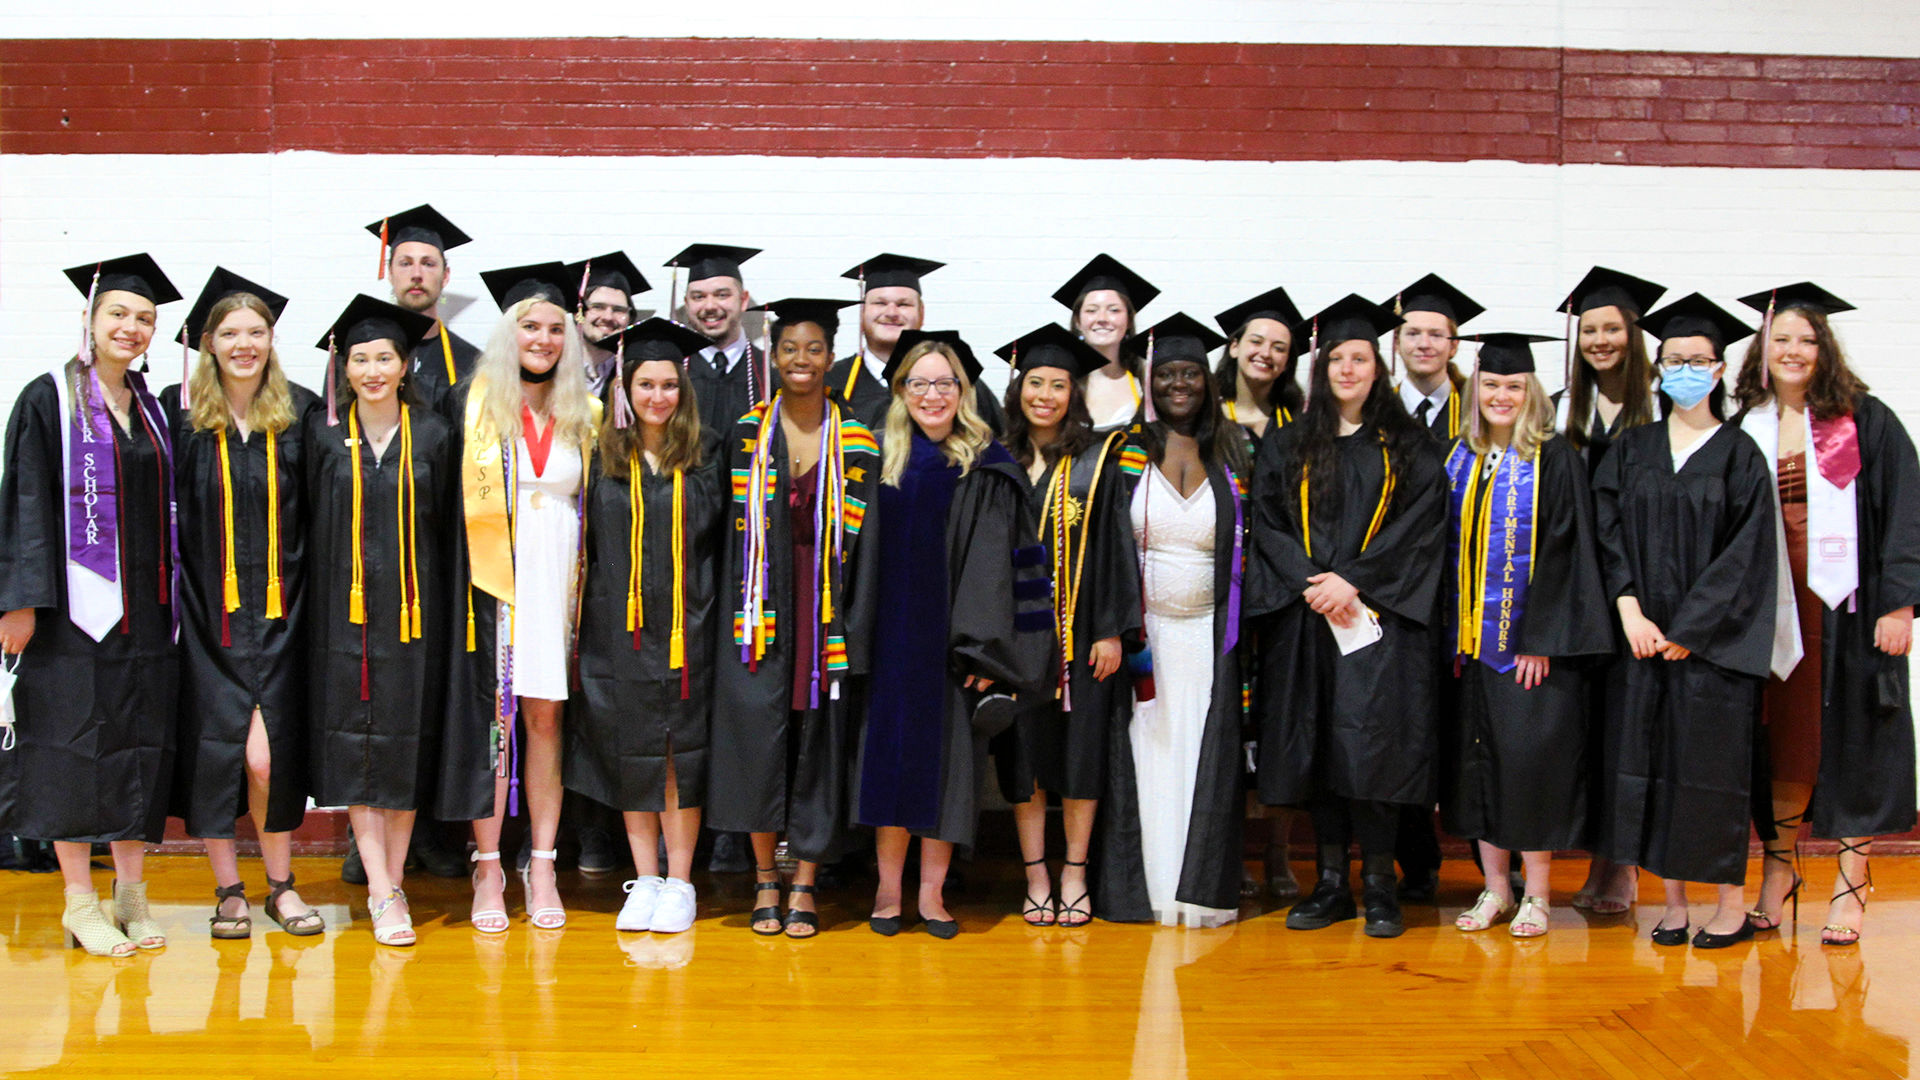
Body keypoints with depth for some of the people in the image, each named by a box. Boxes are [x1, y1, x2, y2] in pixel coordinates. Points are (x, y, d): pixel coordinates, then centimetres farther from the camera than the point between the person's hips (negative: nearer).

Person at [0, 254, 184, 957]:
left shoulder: (153, 411, 14)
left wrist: (171, 600, 10)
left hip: (146, 606, 5)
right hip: (75, 606, -5)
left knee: (142, 738, 6)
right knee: (76, 738, -2)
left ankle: (131, 891, 14)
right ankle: (80, 901, 5)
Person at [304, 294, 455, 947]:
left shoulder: (432, 436, 4)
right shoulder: (323, 434, 4)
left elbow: (445, 524, 7)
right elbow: (309, 523, 5)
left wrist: (435, 600, 3)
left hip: (413, 606, 0)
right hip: (345, 605, 0)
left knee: (407, 742, 3)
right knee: (353, 740, -4)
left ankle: (393, 881, 13)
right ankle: (382, 894, -1)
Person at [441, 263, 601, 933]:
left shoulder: (584, 414, 10)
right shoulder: (470, 404, 2)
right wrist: (466, 571, -5)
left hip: (559, 583, 2)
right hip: (493, 581, -2)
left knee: (545, 718, 4)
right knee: (493, 716, -2)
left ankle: (542, 866, 10)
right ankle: (488, 870, 5)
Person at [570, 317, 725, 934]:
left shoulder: (704, 454, 3)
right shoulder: (604, 457, 5)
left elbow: (720, 534, 3)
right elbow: (585, 542, 7)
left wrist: (707, 614, -5)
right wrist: (587, 619, 1)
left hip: (685, 626, -1)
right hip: (620, 627, 1)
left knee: (681, 751, 1)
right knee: (632, 753, 6)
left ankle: (679, 883, 9)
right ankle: (645, 881, 15)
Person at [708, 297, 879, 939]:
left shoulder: (856, 442, 3)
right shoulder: (746, 434, 6)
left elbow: (865, 543, 0)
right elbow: (726, 530, 4)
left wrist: (856, 631, -7)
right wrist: (732, 614, -3)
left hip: (826, 614, 0)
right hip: (760, 610, 0)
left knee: (820, 739, 2)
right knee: (757, 734, -5)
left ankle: (805, 886, 12)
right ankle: (765, 877, 11)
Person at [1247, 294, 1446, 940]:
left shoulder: (1408, 448, 7)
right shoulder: (1287, 447, 12)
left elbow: (1420, 526, -2)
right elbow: (1267, 524, 4)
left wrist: (1354, 580, -13)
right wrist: (1313, 582, -11)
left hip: (1379, 614, -2)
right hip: (1306, 616, 2)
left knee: (1372, 739, -8)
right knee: (1317, 742, 1)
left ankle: (1378, 886, 0)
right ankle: (1331, 882, 9)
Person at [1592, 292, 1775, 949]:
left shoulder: (1739, 456, 1)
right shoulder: (1632, 449, 10)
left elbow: (1745, 555, -5)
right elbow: (1607, 532, 3)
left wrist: (1688, 631, -12)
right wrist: (1630, 611, -11)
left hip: (1711, 641, -3)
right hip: (1645, 635, 3)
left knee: (1713, 763, -2)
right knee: (1652, 761, 2)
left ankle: (1731, 905, 9)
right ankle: (1673, 901, 11)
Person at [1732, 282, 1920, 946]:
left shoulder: (1864, 421, 0)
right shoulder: (1746, 431, 8)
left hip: (1847, 604, -2)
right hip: (1774, 610, 3)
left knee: (1849, 737, 1)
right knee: (1785, 738, 7)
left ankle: (1849, 887, 8)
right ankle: (1778, 873, 18)